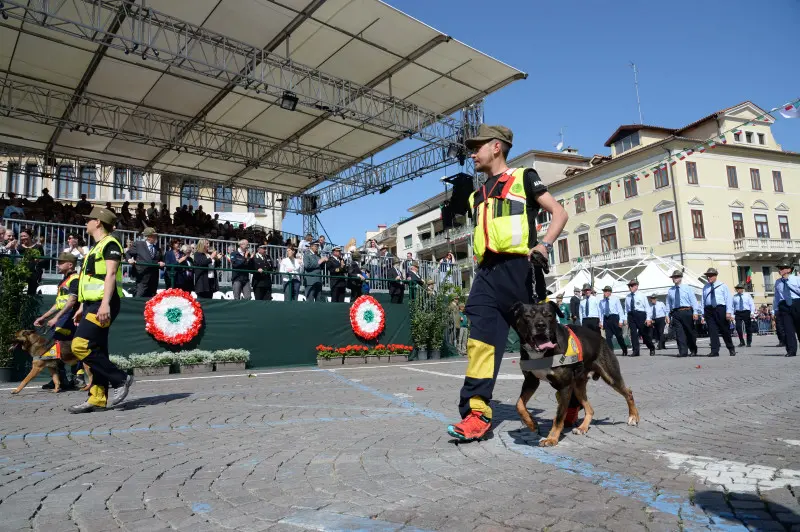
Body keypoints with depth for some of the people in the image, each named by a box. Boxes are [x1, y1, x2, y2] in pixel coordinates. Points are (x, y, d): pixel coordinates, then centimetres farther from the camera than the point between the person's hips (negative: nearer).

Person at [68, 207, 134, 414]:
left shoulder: (110, 244, -7)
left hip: (102, 305, -10)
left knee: (81, 346, -16)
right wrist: (82, 307, 23)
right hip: (93, 304, 10)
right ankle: (98, 398, 10)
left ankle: (120, 379, -8)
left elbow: (111, 275, -19)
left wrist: (105, 303, -28)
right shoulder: (96, 247, 23)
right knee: (96, 351, 8)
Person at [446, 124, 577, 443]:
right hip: (487, 273, 6)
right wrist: (482, 266, 17)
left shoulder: (523, 178, 7)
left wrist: (545, 244, -15)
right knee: (480, 339, -8)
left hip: (519, 269, -6)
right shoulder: (478, 195, 25)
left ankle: (572, 397, 22)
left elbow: (559, 213, 1)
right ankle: (476, 412, -9)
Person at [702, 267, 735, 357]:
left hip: (720, 309, -2)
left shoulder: (722, 285, 4)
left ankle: (731, 349, 23)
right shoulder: (705, 287, 13)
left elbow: (728, 299, 0)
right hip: (709, 310, 2)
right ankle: (714, 351, 0)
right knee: (712, 331, -2)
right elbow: (703, 301, 11)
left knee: (725, 330, 5)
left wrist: (728, 312, -10)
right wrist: (703, 313, 5)